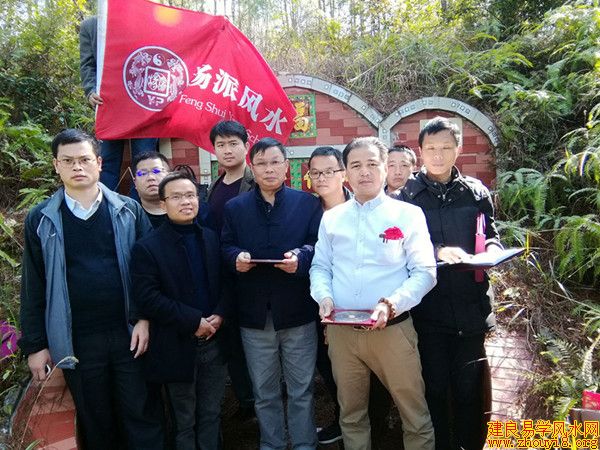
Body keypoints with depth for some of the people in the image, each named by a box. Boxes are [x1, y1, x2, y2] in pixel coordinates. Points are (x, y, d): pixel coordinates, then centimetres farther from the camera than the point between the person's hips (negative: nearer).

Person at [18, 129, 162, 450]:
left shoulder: (128, 210, 1)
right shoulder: (41, 219, 3)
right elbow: (33, 287, 4)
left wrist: (144, 319, -7)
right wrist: (34, 345, 4)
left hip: (128, 333, 0)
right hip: (76, 341, 1)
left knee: (141, 416, 8)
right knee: (95, 424, 14)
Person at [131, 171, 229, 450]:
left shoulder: (213, 239, 5)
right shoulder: (147, 248, -8)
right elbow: (147, 298, -16)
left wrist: (219, 315, -12)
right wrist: (194, 321, -18)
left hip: (214, 341, 4)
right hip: (177, 347, -3)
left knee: (211, 416, 17)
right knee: (185, 421, 13)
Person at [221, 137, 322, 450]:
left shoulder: (308, 203, 3)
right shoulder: (234, 208, 9)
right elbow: (225, 248, 6)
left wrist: (300, 256, -21)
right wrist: (236, 257, -15)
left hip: (297, 311, -1)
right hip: (255, 313, 2)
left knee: (301, 390, 11)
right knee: (264, 393, 15)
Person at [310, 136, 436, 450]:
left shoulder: (408, 214, -2)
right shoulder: (331, 218, 9)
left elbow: (425, 272, -7)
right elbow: (320, 267, 10)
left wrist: (391, 303, -21)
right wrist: (324, 297, -10)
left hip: (393, 328, -3)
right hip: (341, 330, 3)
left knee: (414, 412, 6)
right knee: (351, 412, 18)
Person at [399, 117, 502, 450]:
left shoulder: (476, 192, 7)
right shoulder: (407, 195, 1)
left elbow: (491, 236, 12)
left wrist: (491, 249, -10)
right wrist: (438, 251, -18)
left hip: (471, 306, 2)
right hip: (428, 308, -1)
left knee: (469, 387, 11)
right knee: (435, 387, 10)